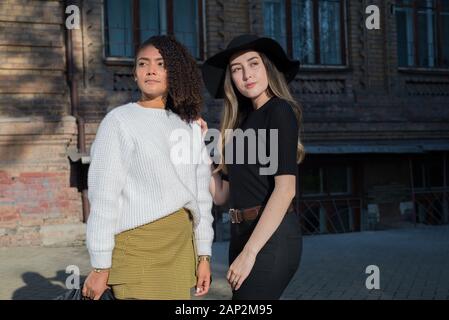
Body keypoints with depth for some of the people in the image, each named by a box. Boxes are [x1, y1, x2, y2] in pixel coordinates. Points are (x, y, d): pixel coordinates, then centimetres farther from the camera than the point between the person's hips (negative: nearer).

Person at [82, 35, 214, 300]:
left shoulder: (190, 126, 13)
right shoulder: (119, 121, -1)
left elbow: (201, 193, 13)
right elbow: (104, 196, -4)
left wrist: (204, 255, 10)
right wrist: (100, 267, -6)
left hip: (183, 245, 4)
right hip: (137, 245, -4)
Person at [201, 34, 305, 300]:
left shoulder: (280, 111, -8)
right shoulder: (243, 119, 15)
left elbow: (286, 189, -18)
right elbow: (221, 194, 11)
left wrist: (249, 252, -21)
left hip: (271, 235, -8)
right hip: (243, 233, 8)